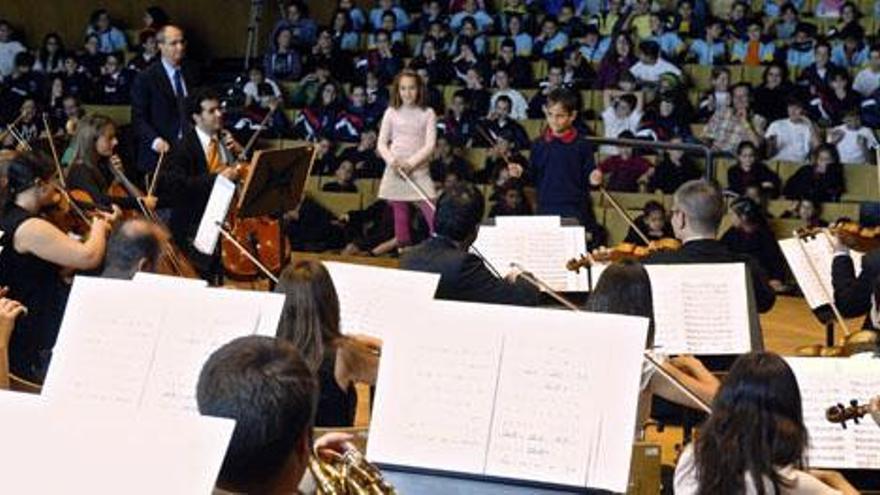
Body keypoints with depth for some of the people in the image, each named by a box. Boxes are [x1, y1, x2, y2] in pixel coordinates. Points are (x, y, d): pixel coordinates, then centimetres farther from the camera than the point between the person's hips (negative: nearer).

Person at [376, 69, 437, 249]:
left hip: (419, 171, -2)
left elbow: (430, 145, -4)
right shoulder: (391, 113, 8)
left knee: (432, 213, -13)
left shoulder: (427, 114, 3)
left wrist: (410, 163, -16)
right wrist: (392, 161, -12)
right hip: (394, 171, 2)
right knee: (400, 216, 4)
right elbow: (381, 143, 7)